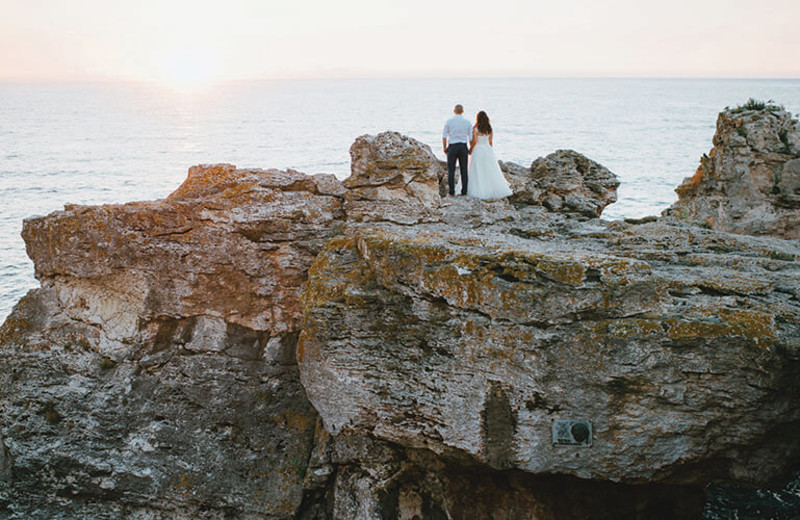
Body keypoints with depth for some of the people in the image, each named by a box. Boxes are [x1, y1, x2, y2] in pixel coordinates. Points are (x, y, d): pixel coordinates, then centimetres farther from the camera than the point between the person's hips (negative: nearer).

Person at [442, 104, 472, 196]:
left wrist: (444, 148, 9)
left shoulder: (449, 121, -1)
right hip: (463, 147, 1)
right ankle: (464, 191, 4)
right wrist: (470, 150, 15)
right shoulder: (467, 122, 3)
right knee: (464, 170, 5)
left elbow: (444, 137, -2)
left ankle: (451, 192, 1)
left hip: (452, 147, -1)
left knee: (451, 170, 3)